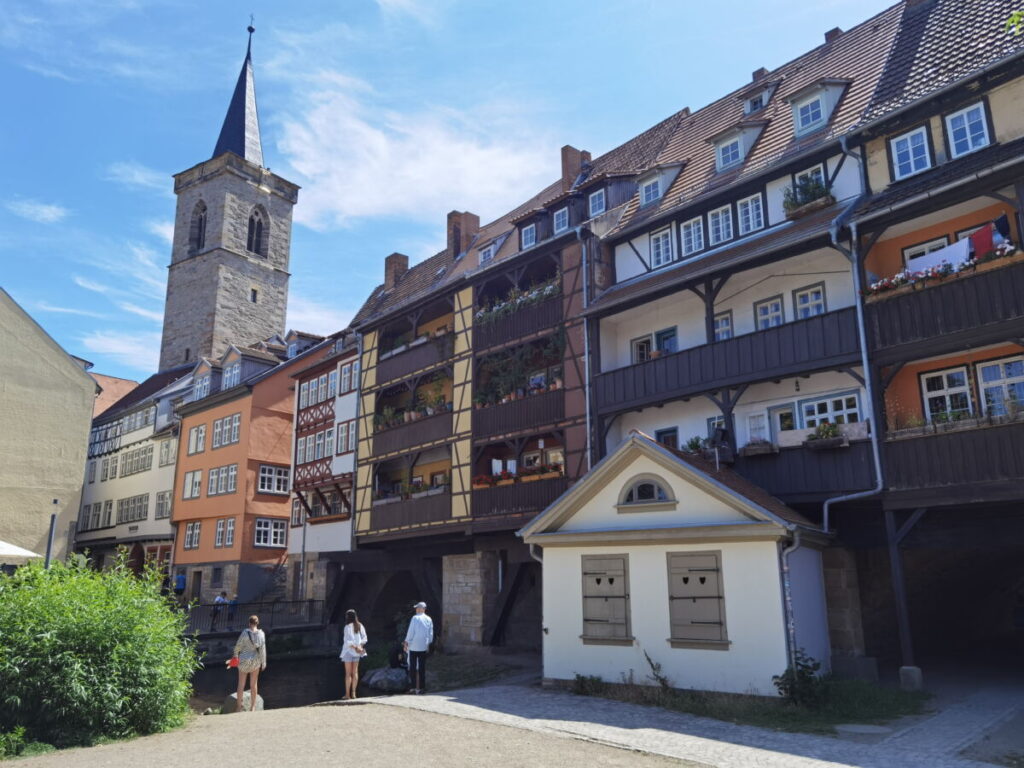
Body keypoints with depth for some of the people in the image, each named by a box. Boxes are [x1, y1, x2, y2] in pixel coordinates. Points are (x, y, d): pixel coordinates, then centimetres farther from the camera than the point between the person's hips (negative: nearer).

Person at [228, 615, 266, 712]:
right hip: (256, 661, 2)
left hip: (244, 660, -2)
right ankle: (252, 707, 25)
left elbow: (238, 645, -10)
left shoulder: (245, 632, -19)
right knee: (254, 684, 16)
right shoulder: (261, 634, -13)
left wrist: (235, 655, 11)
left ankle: (239, 706, 25)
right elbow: (263, 649, -11)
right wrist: (264, 662, 0)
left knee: (241, 684, 15)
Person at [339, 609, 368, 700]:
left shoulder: (348, 626, -15)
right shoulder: (360, 626, 4)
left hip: (349, 651, -6)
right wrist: (359, 647, -3)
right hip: (356, 652, 6)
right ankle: (353, 693, 13)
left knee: (348, 673, 0)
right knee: (355, 672, 11)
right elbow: (364, 638, 2)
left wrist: (356, 648, -11)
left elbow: (349, 641, -19)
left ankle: (347, 694, 3)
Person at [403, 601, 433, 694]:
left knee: (413, 667, 5)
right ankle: (422, 687, 10)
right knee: (422, 668, 9)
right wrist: (428, 644, 19)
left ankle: (415, 687, 4)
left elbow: (410, 632, -11)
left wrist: (406, 643, -1)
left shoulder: (415, 618, -11)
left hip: (413, 646, -4)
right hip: (423, 647, 4)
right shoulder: (429, 619, 3)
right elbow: (431, 633, 7)